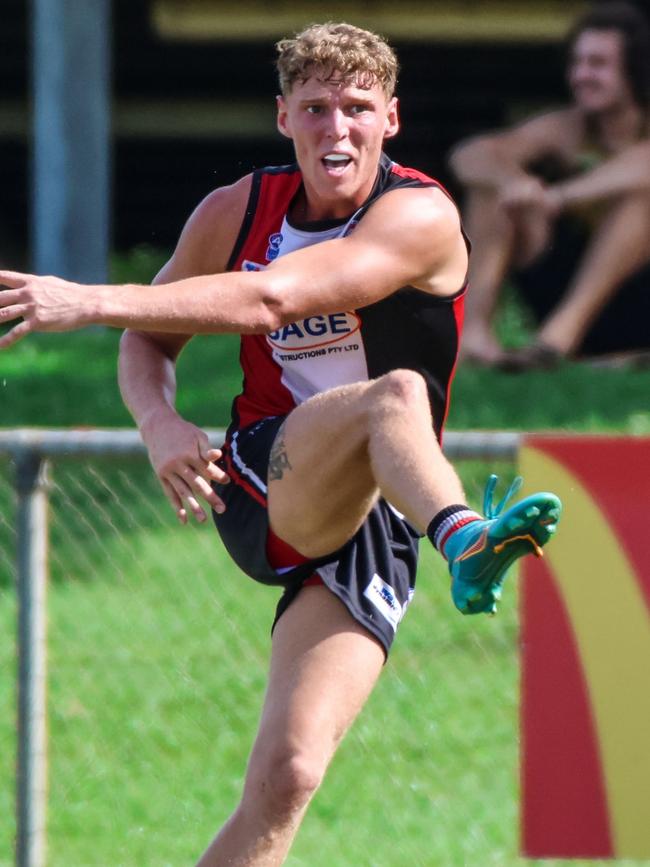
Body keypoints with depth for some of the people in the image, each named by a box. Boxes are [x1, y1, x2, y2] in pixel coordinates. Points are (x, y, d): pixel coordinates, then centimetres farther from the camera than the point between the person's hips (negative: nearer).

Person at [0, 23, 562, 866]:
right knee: (395, 393, -33)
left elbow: (270, 299, -25)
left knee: (287, 778, -18)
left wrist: (90, 301, -30)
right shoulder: (237, 212, 6)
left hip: (375, 518, -1)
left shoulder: (421, 218, -12)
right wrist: (160, 423, -6)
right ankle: (465, 542, -65)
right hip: (265, 477, 1)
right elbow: (149, 338, 19)